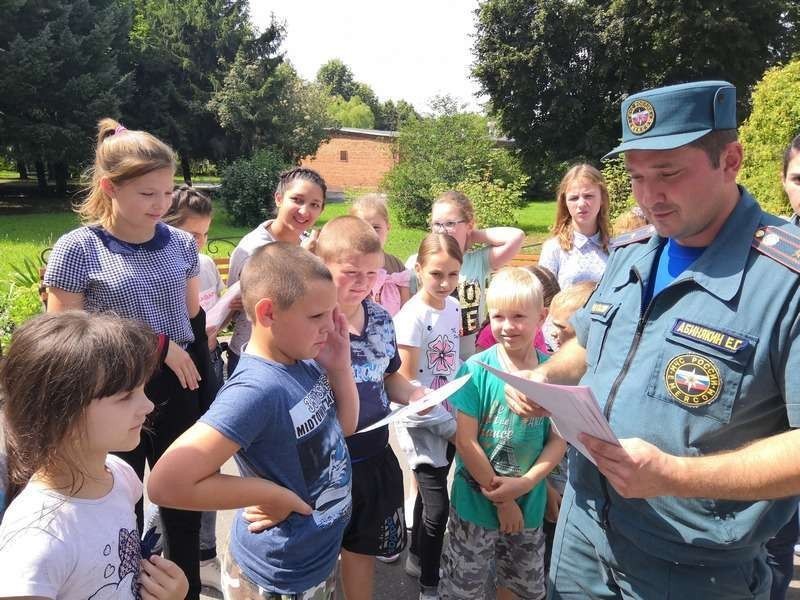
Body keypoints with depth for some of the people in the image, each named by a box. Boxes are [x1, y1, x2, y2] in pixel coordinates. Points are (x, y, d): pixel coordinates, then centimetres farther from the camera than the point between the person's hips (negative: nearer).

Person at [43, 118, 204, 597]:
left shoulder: (181, 244, 0)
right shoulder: (77, 249, -12)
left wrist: (204, 391, 9)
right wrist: (154, 344, -17)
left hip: (176, 395, 4)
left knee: (184, 509, 17)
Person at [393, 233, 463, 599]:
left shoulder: (454, 307, 0)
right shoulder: (411, 316, -20)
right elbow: (407, 385, -16)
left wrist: (455, 417, 6)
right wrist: (447, 425, -14)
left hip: (449, 419, 6)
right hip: (422, 423, -6)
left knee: (429, 494, 20)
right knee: (437, 506, -5)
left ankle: (417, 559, 40)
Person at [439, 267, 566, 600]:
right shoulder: (476, 369, -16)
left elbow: (558, 440, -5)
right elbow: (465, 441, -16)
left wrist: (525, 484, -18)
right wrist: (501, 498, -13)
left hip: (529, 503, 3)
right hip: (477, 501, -2)